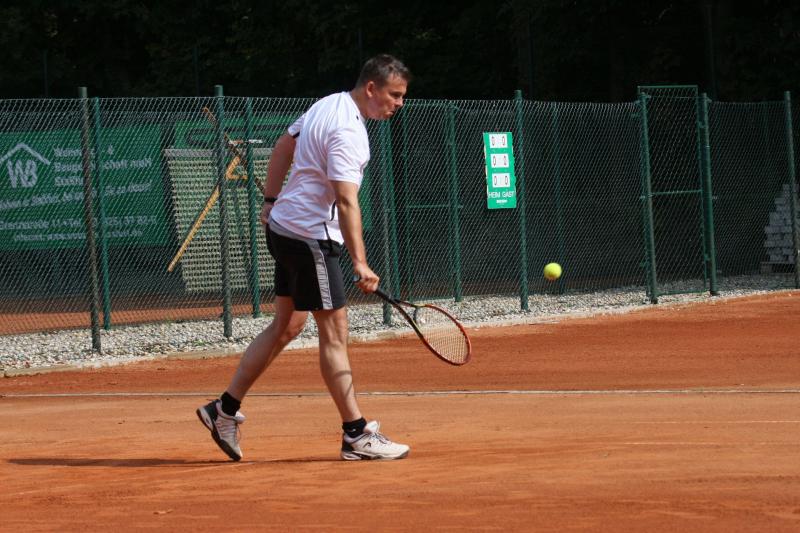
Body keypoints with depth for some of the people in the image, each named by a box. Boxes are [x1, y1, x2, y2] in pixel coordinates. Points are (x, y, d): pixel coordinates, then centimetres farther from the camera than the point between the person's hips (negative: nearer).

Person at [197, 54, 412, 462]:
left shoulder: (328, 105, 8)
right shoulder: (348, 132, -23)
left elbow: (284, 146, 20)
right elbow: (346, 202, -31)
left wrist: (271, 200, 27)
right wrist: (360, 262, -35)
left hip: (284, 226, 10)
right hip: (310, 237, -10)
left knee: (287, 325, 15)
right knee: (334, 332, -6)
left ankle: (225, 409, 18)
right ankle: (356, 435, -3)